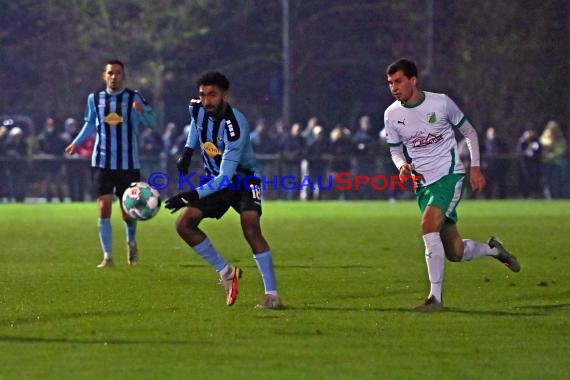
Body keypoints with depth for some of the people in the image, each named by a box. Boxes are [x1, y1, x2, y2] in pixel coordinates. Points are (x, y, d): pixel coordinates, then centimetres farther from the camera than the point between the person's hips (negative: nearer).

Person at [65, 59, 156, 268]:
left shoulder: (134, 98, -3)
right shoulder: (94, 99, 4)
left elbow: (152, 123, -10)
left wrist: (142, 111, -30)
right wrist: (77, 142, 8)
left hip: (129, 164, -1)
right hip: (102, 163, 1)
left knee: (128, 211, 5)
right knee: (104, 208, -9)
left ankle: (131, 241, 37)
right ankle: (107, 256, -3)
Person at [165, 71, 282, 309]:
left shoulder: (235, 126, -33)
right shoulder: (197, 109, -13)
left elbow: (226, 177, -36)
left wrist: (193, 196, -45)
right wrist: (188, 151, 3)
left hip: (243, 179, -7)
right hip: (215, 180, 7)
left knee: (251, 229, -26)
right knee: (184, 224, -7)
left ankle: (272, 295, -23)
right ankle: (226, 272, 6)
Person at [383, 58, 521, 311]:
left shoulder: (440, 102, -7)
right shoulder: (391, 114, 1)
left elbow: (469, 131, 7)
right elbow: (395, 149, 15)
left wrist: (475, 167, 0)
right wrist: (402, 165, -8)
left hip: (450, 174, -4)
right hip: (423, 183, 4)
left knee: (428, 224, -28)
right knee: (455, 253, 2)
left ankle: (435, 296, -24)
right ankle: (492, 249, 35)